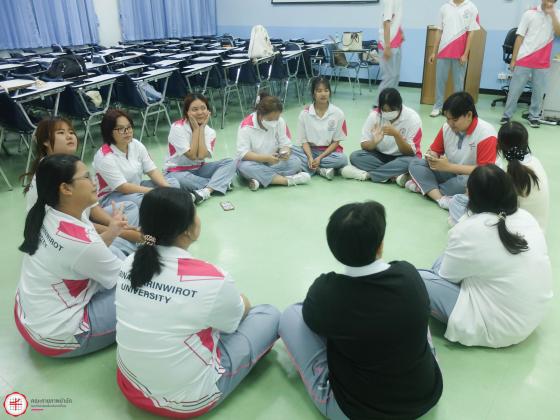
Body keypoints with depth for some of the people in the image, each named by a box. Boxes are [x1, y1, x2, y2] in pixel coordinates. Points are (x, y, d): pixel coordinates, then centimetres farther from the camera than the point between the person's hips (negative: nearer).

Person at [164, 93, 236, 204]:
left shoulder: (209, 132, -4)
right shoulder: (177, 128, -16)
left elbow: (201, 156, -21)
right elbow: (192, 155, -21)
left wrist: (201, 128, -17)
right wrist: (196, 129, -19)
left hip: (199, 169, 4)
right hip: (177, 172, -4)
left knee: (230, 162, -14)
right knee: (180, 179, -41)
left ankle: (206, 191, -36)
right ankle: (222, 183, -20)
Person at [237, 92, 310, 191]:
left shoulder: (280, 121, -7)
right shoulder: (247, 125, -17)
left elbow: (286, 144, -4)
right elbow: (243, 153, -22)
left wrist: (285, 153, -29)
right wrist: (266, 158, -34)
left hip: (273, 161, 3)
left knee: (295, 162, -23)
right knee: (244, 167, -37)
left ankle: (261, 179, -30)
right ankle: (288, 180, -35)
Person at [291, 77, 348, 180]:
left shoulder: (338, 113, -6)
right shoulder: (305, 113, -4)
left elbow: (336, 141, -4)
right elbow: (304, 140, -2)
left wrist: (320, 158, -17)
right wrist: (310, 157, -21)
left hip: (329, 151, -1)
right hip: (310, 150, 1)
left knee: (342, 159, -33)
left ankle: (308, 166, -19)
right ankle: (320, 170, -24)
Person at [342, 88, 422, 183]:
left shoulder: (412, 118, -17)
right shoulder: (374, 115, -12)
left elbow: (410, 153, -19)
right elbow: (364, 145, -9)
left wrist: (396, 135, -34)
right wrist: (375, 142, -32)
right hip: (380, 155, 2)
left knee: (410, 161, -37)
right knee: (355, 156, -23)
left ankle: (366, 174, -27)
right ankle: (394, 175, -27)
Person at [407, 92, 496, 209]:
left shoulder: (486, 134, -20)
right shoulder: (446, 127, -5)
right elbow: (434, 150, 8)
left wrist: (449, 167, -27)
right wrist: (432, 157, -19)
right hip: (449, 173, 5)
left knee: (468, 182, -40)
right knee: (415, 164, -13)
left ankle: (424, 187, -19)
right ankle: (441, 199, -31)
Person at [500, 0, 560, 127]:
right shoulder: (529, 14, 0)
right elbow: (519, 37, 0)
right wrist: (513, 59, -2)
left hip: (542, 62, 2)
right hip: (524, 60, -2)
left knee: (539, 91, 5)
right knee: (514, 89, 1)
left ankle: (533, 117, 16)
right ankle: (507, 115, 10)